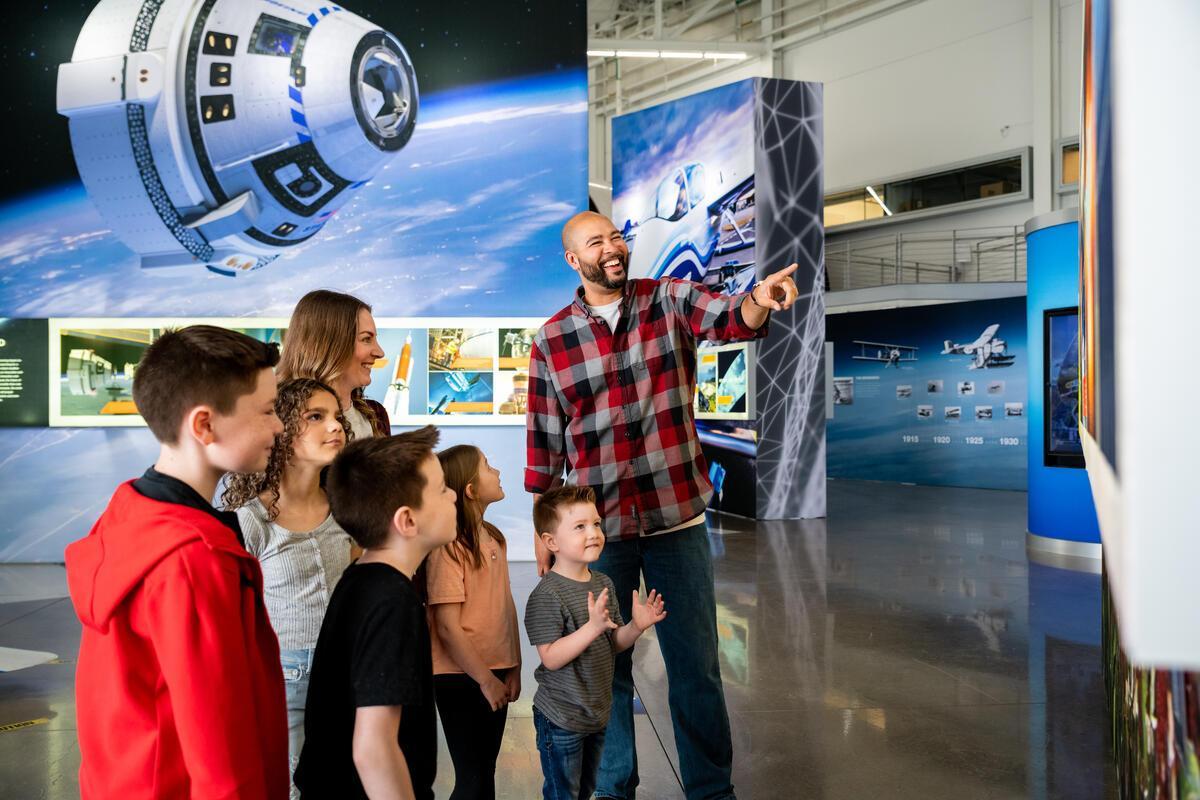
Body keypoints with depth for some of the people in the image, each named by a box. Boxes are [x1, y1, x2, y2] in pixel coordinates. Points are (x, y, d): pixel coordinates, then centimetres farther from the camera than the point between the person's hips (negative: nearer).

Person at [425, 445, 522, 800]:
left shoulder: (493, 537, 5)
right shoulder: (449, 546, -19)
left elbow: (506, 607, 8)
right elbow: (448, 626, -19)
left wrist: (513, 669, 6)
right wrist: (486, 680, -14)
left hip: (494, 673, 7)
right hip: (460, 678, -7)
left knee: (487, 770, 17)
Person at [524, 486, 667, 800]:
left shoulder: (604, 583, 1)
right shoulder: (547, 595, -22)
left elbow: (613, 644, 8)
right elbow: (551, 658, -26)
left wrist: (637, 626, -11)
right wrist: (593, 627, -34)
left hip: (597, 712, 7)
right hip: (561, 718, -7)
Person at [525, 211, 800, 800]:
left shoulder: (670, 301, -1)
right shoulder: (551, 341, 0)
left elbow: (729, 319, -21)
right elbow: (544, 440, 4)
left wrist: (760, 299, -44)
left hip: (677, 518, 0)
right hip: (596, 527, 1)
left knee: (696, 664, 9)